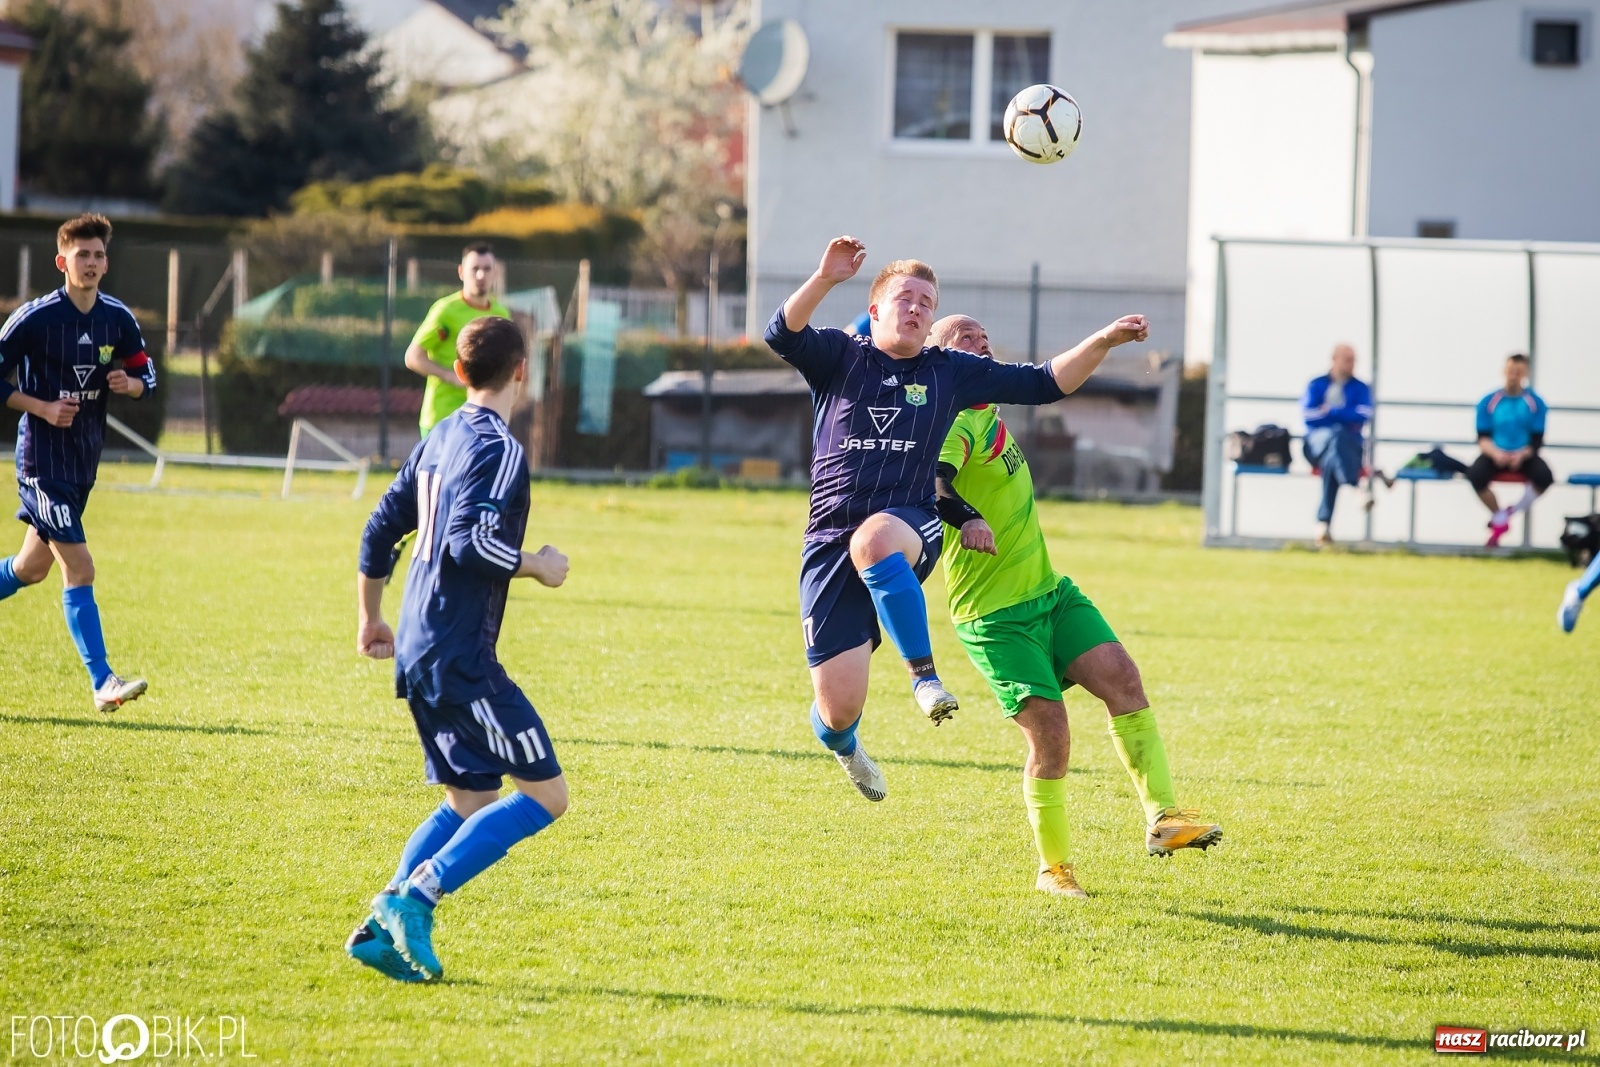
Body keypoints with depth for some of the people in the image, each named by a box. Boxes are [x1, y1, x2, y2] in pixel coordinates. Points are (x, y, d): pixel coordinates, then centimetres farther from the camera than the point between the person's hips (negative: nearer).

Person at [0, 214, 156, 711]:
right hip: (43, 459, -7)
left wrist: (129, 383, -10)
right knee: (79, 568, -13)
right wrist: (43, 408, -18)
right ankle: (103, 683, -15)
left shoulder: (118, 319, 3)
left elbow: (146, 376, 13)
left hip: (85, 460, 7)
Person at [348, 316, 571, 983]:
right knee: (545, 794, -6)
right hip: (460, 658, -9)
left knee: (469, 802, 15)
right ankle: (414, 897, -15)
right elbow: (470, 544, -24)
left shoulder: (438, 440, 15)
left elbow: (381, 529, 20)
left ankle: (383, 929, 4)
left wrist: (370, 619, 29)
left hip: (418, 653, 9)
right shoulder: (499, 450, -12)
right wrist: (537, 567, -8)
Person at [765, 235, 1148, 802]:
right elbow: (783, 334, -11)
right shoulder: (841, 358, 9)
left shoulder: (950, 372, 15)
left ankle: (924, 674, -30)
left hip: (909, 526, 0)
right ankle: (844, 747, 36)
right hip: (830, 537, 0)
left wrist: (1104, 341, 4)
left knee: (873, 540, -43)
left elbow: (1044, 383, 17)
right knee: (838, 706, -5)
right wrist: (826, 278, -25)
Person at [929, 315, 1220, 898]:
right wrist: (965, 517, -57)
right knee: (1050, 734, -12)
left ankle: (1162, 817, -13)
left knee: (1122, 678, -12)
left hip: (1048, 590, 8)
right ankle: (1054, 867, 5)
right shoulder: (955, 424, -17)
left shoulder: (986, 411, 11)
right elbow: (930, 479, -39)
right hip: (995, 614, -8)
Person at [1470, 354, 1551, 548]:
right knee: (1475, 475, -31)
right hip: (1495, 454, 0)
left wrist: (1522, 455, -22)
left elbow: (1536, 441, -2)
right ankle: (1499, 519, -6)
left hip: (1524, 456, 0)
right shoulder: (1488, 402, 1)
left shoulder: (1535, 403, 0)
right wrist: (1495, 453, -23)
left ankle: (1518, 509, -3)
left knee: (1544, 476, -32)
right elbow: (1483, 438, -2)